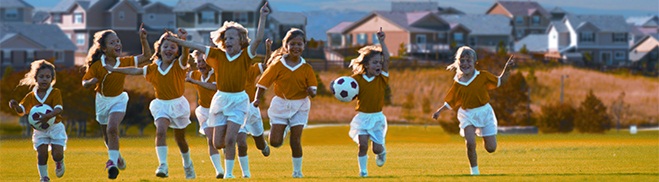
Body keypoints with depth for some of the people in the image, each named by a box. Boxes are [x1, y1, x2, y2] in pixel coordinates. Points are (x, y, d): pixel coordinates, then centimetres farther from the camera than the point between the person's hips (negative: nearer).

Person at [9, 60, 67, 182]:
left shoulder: (55, 93, -8)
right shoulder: (31, 96, 2)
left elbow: (59, 109, -22)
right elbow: (21, 111, -6)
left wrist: (48, 116, -42)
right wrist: (15, 106, -30)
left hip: (55, 127, -2)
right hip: (39, 130, 2)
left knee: (57, 154, -11)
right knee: (42, 153, -10)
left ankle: (59, 163, 27)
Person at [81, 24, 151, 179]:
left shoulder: (124, 62, -12)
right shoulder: (97, 66, -17)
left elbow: (146, 56, -11)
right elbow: (84, 83, -11)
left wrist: (143, 39, -23)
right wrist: (92, 81, -34)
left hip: (118, 100, -1)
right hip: (102, 101, 1)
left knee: (112, 128, -26)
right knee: (107, 136, 16)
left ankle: (112, 161, -25)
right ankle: (117, 156, 44)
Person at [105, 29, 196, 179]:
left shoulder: (179, 65, -11)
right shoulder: (153, 69, -1)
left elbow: (185, 54, -31)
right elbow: (135, 71, 8)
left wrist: (183, 40, -51)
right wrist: (114, 70, 9)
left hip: (178, 104, -2)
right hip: (161, 105, 2)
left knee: (180, 138, 15)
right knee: (160, 130, -24)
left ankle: (188, 165, 40)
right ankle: (163, 166, -29)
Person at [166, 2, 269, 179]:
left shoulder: (245, 56, -5)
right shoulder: (218, 55, 2)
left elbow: (258, 38, -18)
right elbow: (195, 46, 1)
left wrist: (263, 17, -26)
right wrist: (175, 40, -2)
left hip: (238, 100, -3)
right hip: (221, 98, 3)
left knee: (230, 139, -14)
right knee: (218, 143, 2)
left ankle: (229, 173, -1)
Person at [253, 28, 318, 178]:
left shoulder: (307, 68, -3)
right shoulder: (277, 65, -7)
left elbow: (313, 91, -3)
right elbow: (263, 83, -5)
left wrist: (311, 91, -27)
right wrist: (257, 99, -20)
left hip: (299, 106, 0)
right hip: (280, 105, 0)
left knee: (295, 141, -4)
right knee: (275, 142, -3)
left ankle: (297, 171, 12)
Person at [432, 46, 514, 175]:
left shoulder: (482, 76, -6)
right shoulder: (457, 84, -5)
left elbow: (500, 81, 6)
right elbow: (450, 102, 5)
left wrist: (506, 69, -7)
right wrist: (439, 111, -6)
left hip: (484, 112, 1)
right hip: (467, 115, -1)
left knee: (491, 148, 0)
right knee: (470, 143, -23)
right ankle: (474, 170, -3)